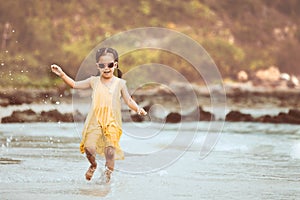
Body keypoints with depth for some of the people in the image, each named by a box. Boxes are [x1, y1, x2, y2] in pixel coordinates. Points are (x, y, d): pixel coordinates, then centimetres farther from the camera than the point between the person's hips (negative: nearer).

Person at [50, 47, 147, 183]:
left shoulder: (119, 83, 3)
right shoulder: (94, 81, 7)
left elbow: (128, 100, 4)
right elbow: (75, 85, 11)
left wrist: (138, 109, -14)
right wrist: (62, 74, -1)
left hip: (112, 122, -1)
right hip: (95, 121, 1)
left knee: (110, 150, -4)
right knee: (89, 147, -13)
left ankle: (107, 174, 11)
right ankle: (93, 165, 19)